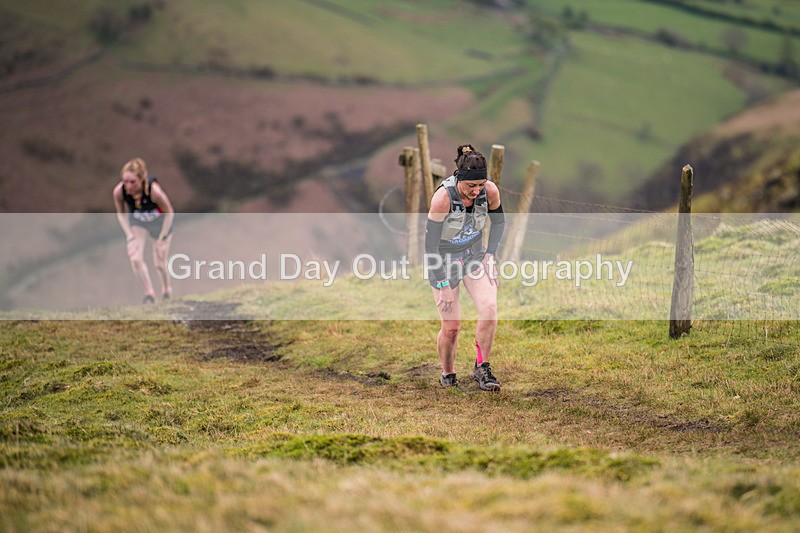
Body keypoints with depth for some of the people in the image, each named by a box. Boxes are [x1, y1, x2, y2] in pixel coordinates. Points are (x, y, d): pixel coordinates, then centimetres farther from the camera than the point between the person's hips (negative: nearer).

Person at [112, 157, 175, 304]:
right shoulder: (119, 191, -31)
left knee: (159, 263, 8)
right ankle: (149, 293, 4)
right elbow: (121, 213, -9)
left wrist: (162, 237, -19)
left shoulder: (154, 190, -40)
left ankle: (166, 288, 38)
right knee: (135, 258, -14)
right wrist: (129, 234, -16)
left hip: (160, 222, -2)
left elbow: (169, 212, -22)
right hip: (137, 223, 2)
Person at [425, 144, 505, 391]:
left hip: (475, 254, 3)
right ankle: (448, 375, 20)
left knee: (489, 308, -19)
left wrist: (490, 254, -4)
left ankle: (481, 368, -3)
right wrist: (443, 287, -21)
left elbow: (498, 222, 7)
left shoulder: (490, 191, -16)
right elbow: (430, 244, -22)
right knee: (451, 325, -5)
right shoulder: (443, 197, -28)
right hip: (444, 260, -3)